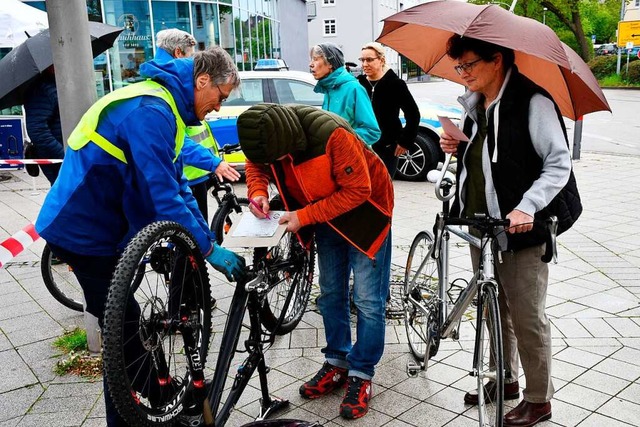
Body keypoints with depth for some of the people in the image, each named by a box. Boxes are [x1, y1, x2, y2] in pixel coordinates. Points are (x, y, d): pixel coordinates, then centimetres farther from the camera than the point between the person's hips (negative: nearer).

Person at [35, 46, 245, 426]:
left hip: (99, 226, 10)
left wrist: (209, 239, 4)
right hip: (86, 233, -10)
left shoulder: (164, 107, 10)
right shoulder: (150, 111, -23)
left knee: (125, 327, 17)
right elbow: (162, 195, -28)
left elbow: (176, 185, 10)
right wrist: (209, 249, -22)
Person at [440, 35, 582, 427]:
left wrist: (527, 206, -26)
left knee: (527, 317, 2)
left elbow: (559, 164, -13)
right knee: (494, 308, 18)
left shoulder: (532, 102, -12)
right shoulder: (475, 106, 11)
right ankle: (505, 379, 37)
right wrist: (457, 148, 2)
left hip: (522, 231, -7)